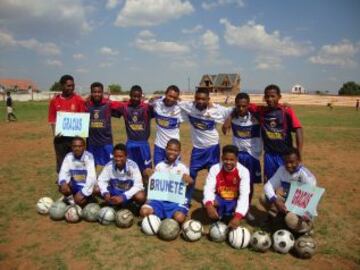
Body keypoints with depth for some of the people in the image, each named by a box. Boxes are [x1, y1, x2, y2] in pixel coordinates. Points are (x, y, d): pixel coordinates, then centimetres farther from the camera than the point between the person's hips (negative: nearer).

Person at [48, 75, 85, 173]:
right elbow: (52, 119, 5)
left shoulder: (79, 100, -1)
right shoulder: (55, 100, 3)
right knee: (61, 163, 8)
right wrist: (55, 133, -9)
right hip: (60, 137, 1)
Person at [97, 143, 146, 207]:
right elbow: (101, 180, -14)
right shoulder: (109, 165, -16)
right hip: (114, 191, 3)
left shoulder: (133, 166, -24)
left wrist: (123, 197, -39)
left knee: (140, 197, -35)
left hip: (129, 191, -3)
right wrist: (105, 193, -34)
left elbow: (138, 185, -28)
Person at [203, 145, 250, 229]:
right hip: (219, 199, 0)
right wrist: (209, 204, -48)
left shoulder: (243, 171, -20)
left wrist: (238, 216, -43)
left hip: (235, 201, 0)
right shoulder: (215, 168, -17)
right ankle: (218, 217, 0)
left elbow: (244, 195, -28)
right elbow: (208, 189, -25)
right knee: (210, 203, -33)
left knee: (242, 211, -31)